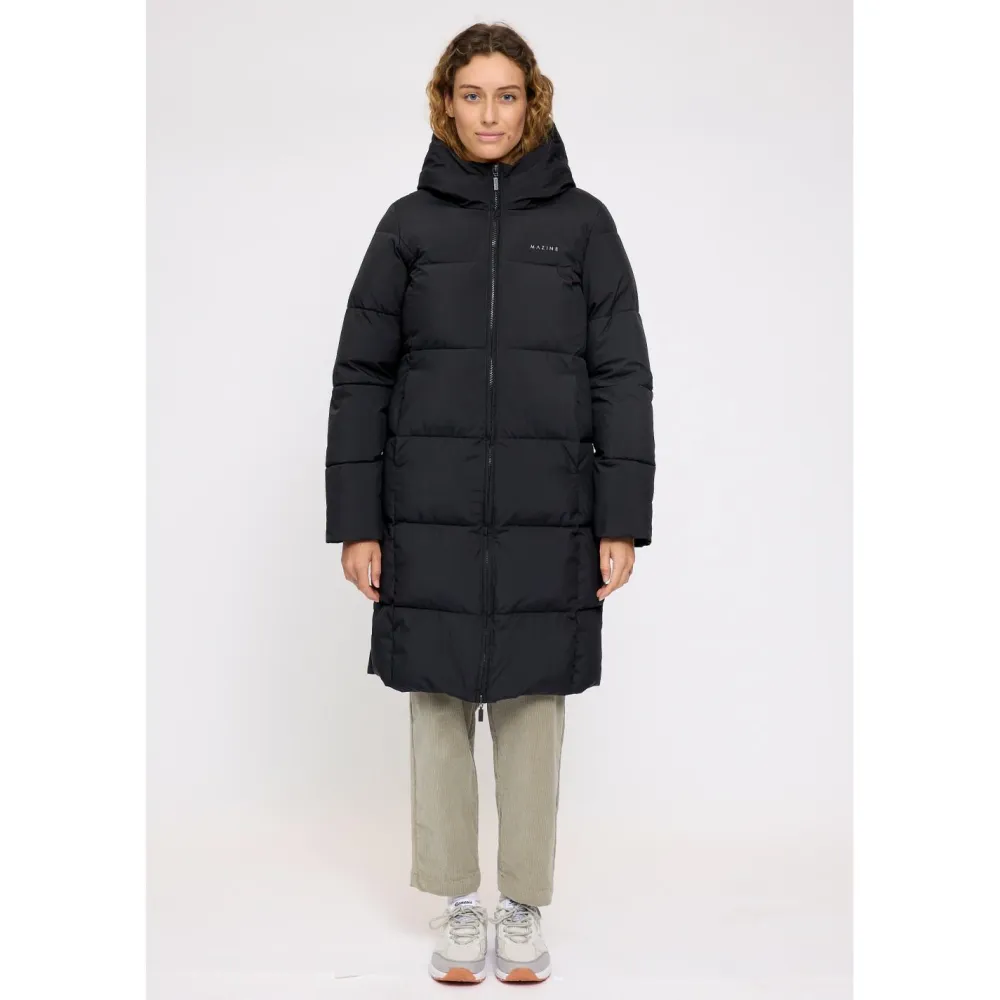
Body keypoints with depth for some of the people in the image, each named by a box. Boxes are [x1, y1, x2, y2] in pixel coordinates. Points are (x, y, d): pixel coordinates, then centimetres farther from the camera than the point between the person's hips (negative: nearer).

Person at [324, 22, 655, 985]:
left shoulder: (581, 221, 4)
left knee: (531, 712, 7)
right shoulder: (410, 223, 5)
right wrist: (355, 522, -1)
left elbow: (622, 377, 2)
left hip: (546, 522, 0)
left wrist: (622, 523, -4)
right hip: (429, 521, 1)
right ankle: (459, 905, 24)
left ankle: (526, 907, 24)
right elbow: (361, 377, 4)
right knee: (439, 709, 7)